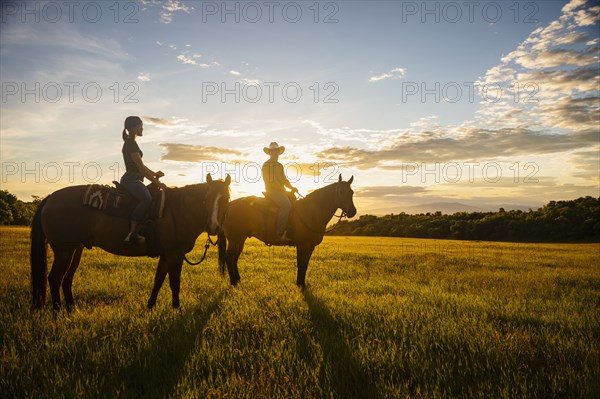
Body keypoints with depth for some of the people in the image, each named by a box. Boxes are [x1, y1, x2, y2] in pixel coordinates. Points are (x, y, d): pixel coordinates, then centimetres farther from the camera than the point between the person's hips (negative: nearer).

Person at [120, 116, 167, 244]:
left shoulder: (131, 143, 21)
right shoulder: (131, 143, -11)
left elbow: (140, 165, 25)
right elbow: (141, 167, -17)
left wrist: (154, 174, 12)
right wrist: (157, 183, -14)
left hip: (134, 180, 11)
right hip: (131, 180, -11)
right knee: (147, 198, -34)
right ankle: (132, 234, -37)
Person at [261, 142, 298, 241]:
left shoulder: (280, 165, 22)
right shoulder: (266, 165, -4)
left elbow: (284, 179, 24)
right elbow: (271, 181, -12)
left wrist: (291, 187, 5)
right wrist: (284, 190, -12)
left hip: (281, 191, 9)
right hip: (272, 191, -9)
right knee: (286, 205, -30)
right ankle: (279, 233, -29)